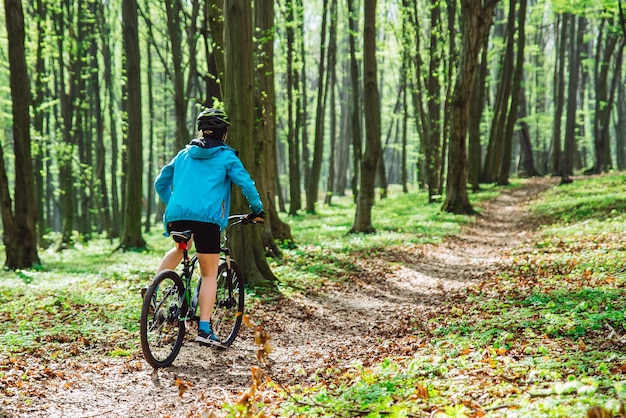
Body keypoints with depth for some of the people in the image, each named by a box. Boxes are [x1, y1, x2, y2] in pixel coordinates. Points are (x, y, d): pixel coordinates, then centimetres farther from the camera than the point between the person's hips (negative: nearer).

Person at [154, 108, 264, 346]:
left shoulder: (184, 154, 22)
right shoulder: (226, 156, 9)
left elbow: (160, 183, 27)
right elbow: (246, 185, 1)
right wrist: (257, 209, 16)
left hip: (176, 215, 4)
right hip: (207, 217, -4)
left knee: (181, 248, 35)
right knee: (209, 275, 5)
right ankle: (204, 329, -4)